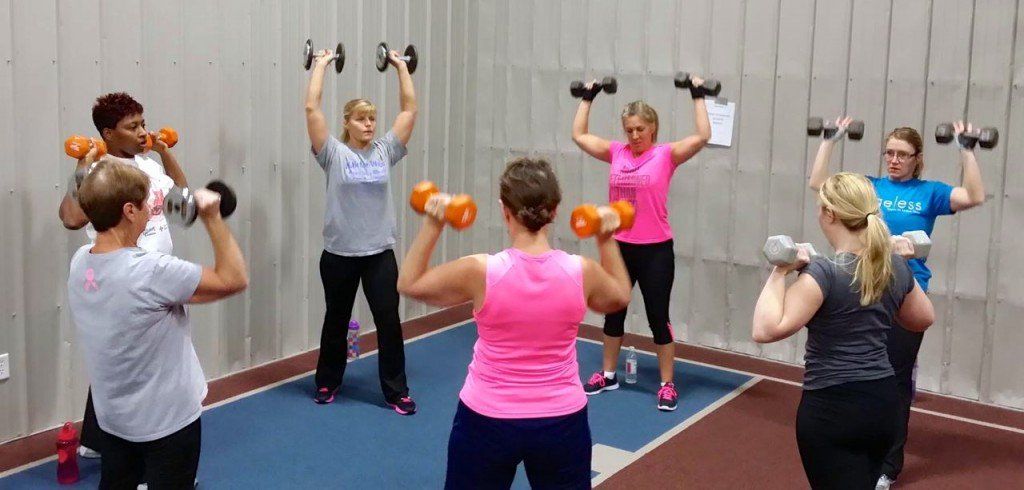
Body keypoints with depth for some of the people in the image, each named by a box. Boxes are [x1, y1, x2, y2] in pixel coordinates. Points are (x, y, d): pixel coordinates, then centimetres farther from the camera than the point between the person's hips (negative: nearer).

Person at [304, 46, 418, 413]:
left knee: (389, 321, 0)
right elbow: (312, 108, -10)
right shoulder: (334, 153, -4)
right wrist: (322, 64, -4)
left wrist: (400, 66, 8)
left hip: (380, 252, 2)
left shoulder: (385, 151, 4)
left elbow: (409, 109, 6)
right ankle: (328, 382, 33)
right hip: (339, 254, -2)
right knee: (336, 320, 14)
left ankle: (396, 391, 11)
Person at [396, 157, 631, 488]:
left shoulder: (480, 271, -19)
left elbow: (409, 284, -1)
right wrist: (607, 240, 14)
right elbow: (619, 298, 11)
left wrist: (432, 226, 0)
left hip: (486, 421, -1)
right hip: (562, 422, 2)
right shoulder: (581, 272, -13)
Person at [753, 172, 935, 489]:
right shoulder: (896, 267, 1)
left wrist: (780, 273, -19)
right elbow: (923, 320, 19)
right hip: (883, 403, 7)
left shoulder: (824, 272, -20)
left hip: (833, 408, -7)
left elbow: (766, 330, -26)